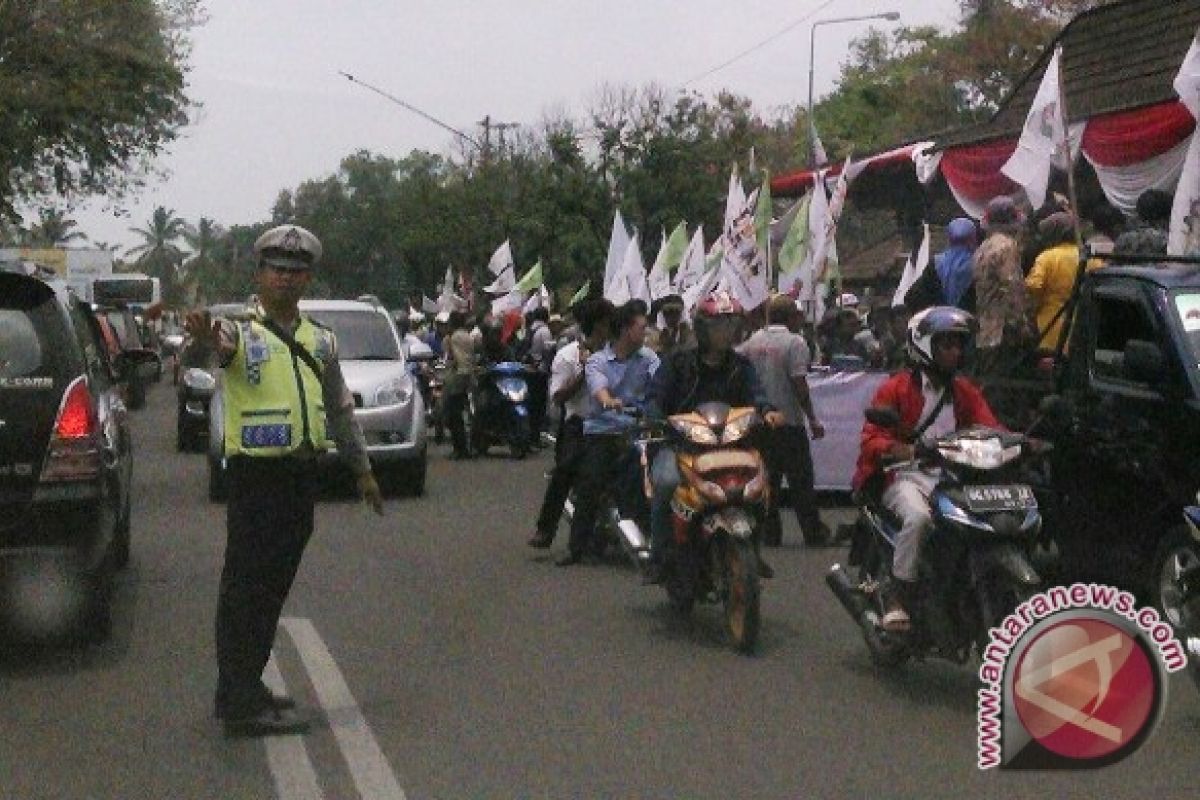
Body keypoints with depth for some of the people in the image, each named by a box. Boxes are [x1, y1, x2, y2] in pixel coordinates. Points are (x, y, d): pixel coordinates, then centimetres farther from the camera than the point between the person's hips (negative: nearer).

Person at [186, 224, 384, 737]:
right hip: (255, 477, -7)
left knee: (274, 588, 13)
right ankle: (242, 703, -6)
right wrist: (206, 337, -55)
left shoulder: (321, 341, 13)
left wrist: (362, 468, 21)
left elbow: (340, 408, 21)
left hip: (301, 477, 7)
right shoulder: (243, 331, -7)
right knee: (245, 589, -7)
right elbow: (221, 346, -32)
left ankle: (244, 689, 23)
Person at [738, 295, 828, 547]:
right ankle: (813, 533, 6)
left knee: (767, 479, 9)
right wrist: (813, 419, -10)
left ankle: (769, 533, 9)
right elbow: (799, 384, -15)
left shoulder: (752, 342, 6)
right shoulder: (794, 342, -10)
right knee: (801, 481, 2)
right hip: (788, 422, -5)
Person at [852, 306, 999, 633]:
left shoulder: (965, 391, 17)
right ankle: (898, 598, -25)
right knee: (918, 517, -36)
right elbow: (871, 438, -9)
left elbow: (991, 429, 4)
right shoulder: (898, 388, 1)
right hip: (906, 475, -5)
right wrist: (896, 449, -31)